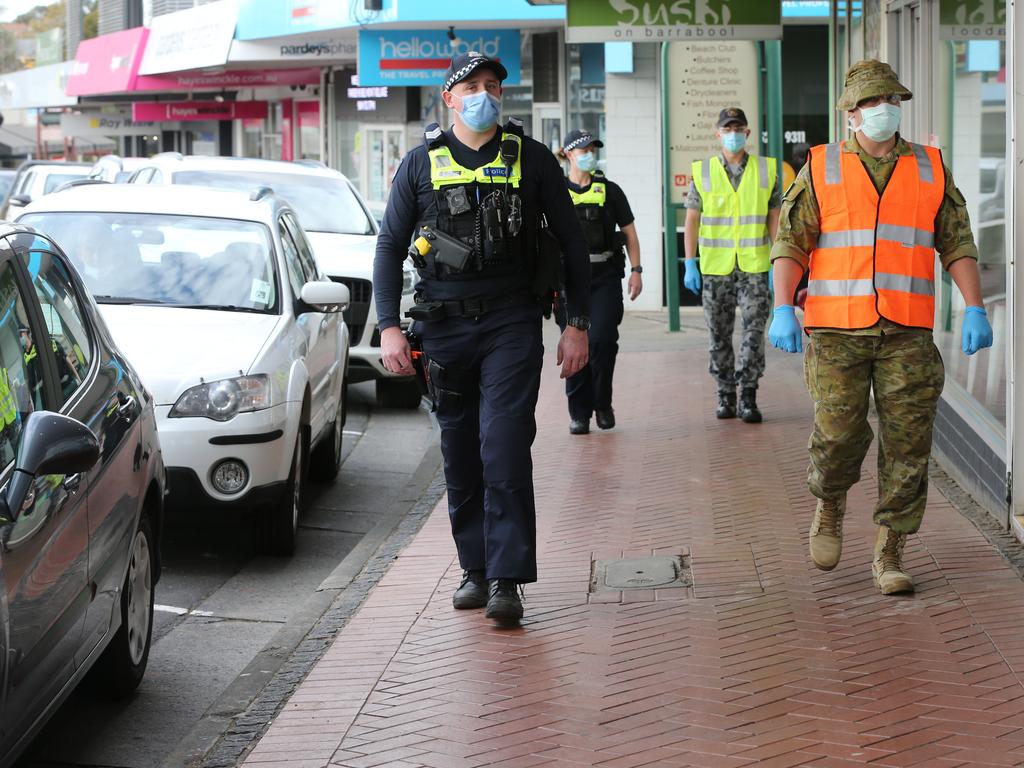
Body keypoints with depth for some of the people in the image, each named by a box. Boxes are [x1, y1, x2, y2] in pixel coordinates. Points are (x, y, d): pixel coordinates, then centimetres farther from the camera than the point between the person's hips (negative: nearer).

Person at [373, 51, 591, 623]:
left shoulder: (532, 159, 4)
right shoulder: (422, 164, 7)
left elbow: (572, 244, 8)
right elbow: (390, 248, 8)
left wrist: (578, 325, 2)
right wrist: (390, 327, -3)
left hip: (512, 324, -2)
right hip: (444, 325, 3)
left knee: (505, 451, -13)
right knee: (460, 457, 7)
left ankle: (507, 580, -12)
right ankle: (476, 569, 19)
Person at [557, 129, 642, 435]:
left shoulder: (609, 191, 8)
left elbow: (630, 233, 11)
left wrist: (636, 270, 3)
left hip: (605, 276, 0)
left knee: (602, 340, -10)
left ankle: (603, 404, 9)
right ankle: (579, 412, 9)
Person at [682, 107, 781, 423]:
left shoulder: (767, 170, 4)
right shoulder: (702, 172, 4)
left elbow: (774, 219, 5)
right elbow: (692, 219, 4)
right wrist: (690, 264, -3)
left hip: (755, 266, -1)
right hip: (715, 269, 1)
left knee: (754, 330, -8)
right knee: (719, 335, 6)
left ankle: (748, 397, -5)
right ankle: (725, 395, 15)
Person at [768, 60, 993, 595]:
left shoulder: (930, 169, 10)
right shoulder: (821, 169, 5)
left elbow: (957, 243, 10)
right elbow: (790, 242, 1)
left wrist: (974, 309, -2)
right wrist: (782, 309, -12)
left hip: (906, 334, 2)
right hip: (837, 330, -1)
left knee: (907, 444, -3)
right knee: (838, 434, -8)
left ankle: (889, 557, 6)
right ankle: (829, 505, 24)